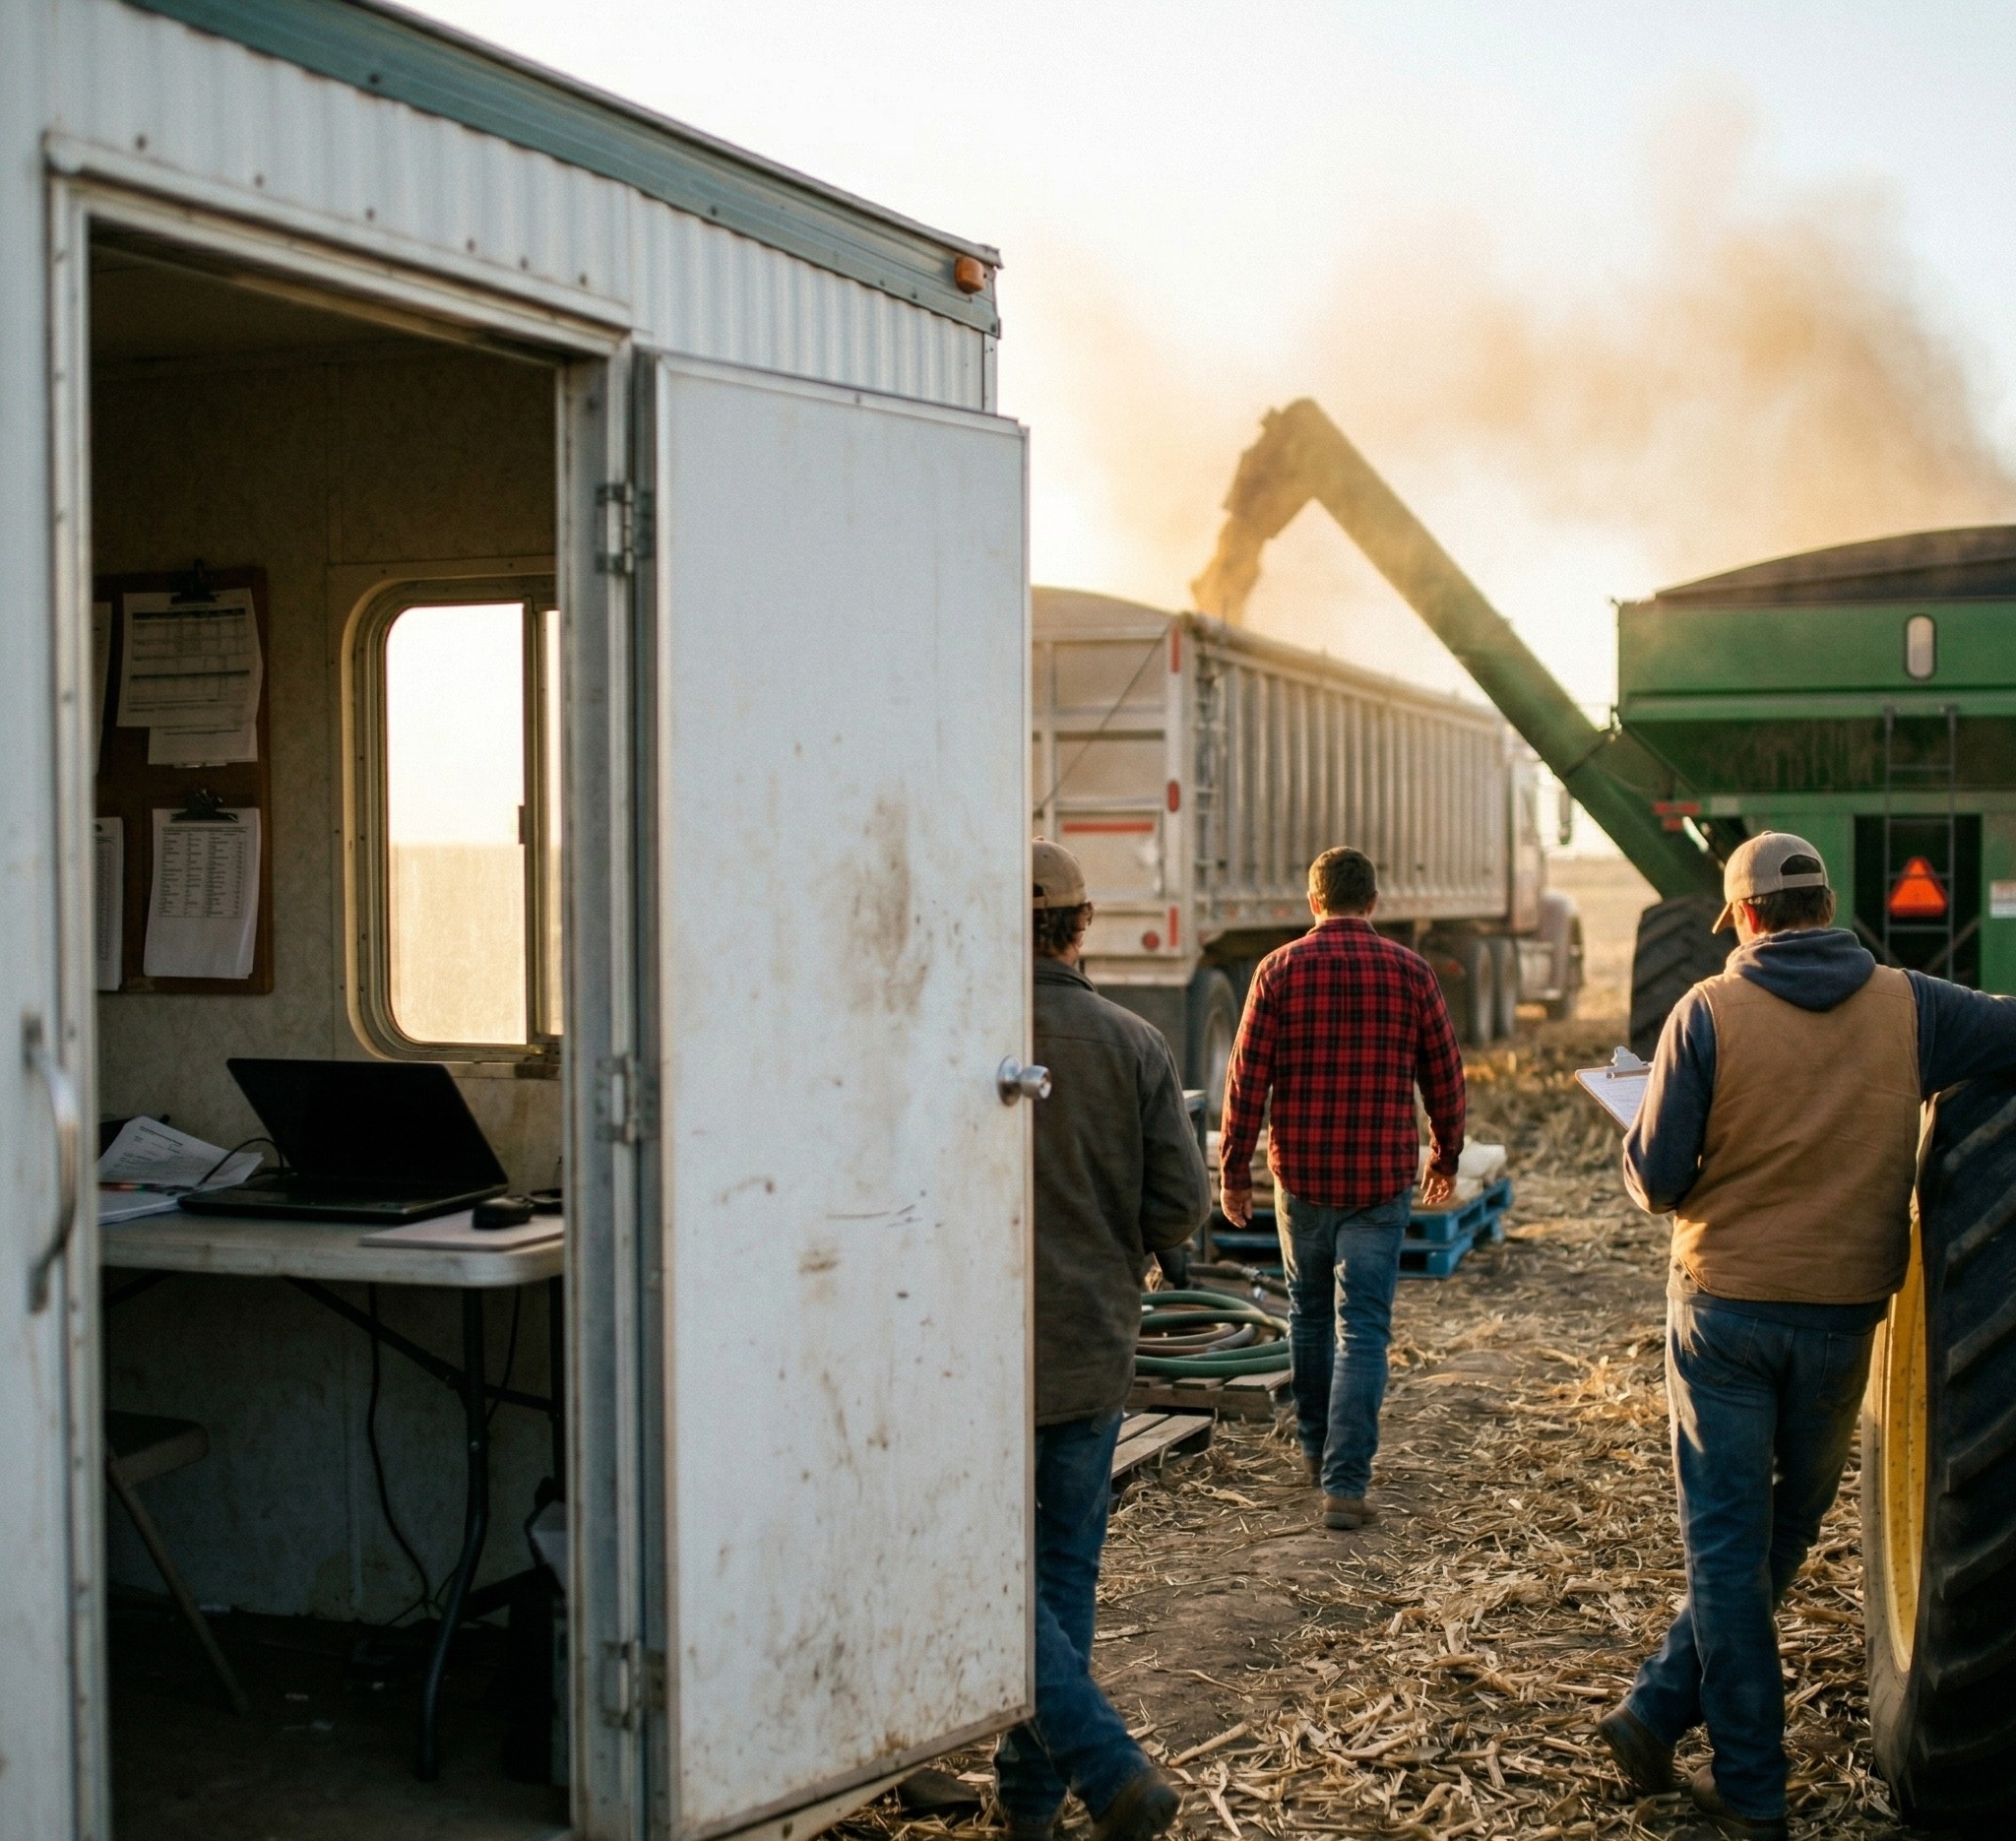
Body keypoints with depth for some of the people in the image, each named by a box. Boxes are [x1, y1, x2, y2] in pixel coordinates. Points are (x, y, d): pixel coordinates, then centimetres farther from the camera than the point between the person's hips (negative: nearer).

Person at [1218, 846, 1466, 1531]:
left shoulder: (1280, 969, -3)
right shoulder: (1409, 971, -1)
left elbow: (1247, 1079, -5)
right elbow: (1445, 1075, 5)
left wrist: (1233, 1171, 2)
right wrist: (1446, 1156, 20)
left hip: (1301, 1174, 1)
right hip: (1381, 1179, -1)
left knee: (1310, 1314, 20)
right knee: (1363, 1329, -1)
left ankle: (1317, 1447, 34)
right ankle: (1345, 1481, -8)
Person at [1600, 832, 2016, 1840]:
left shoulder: (1709, 1012, -10)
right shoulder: (1912, 1009, -5)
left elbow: (1655, 1180, -8)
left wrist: (1644, 1134, 11)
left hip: (1724, 1309, -2)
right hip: (1843, 1314, 2)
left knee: (1726, 1543, 8)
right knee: (1785, 1530, 19)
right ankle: (1658, 1710, 18)